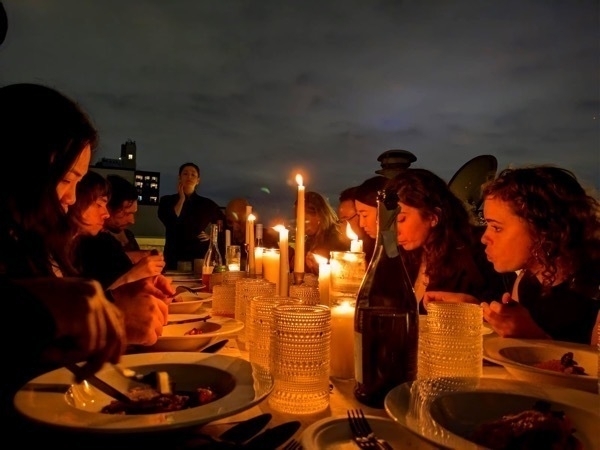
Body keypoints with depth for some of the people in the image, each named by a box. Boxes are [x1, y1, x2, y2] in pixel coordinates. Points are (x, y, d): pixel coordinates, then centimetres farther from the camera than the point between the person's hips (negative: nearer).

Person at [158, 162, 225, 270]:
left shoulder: (206, 204, 10)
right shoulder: (167, 201, 7)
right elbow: (170, 223, -12)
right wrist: (181, 199, -3)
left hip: (200, 258, 1)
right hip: (175, 259, -1)